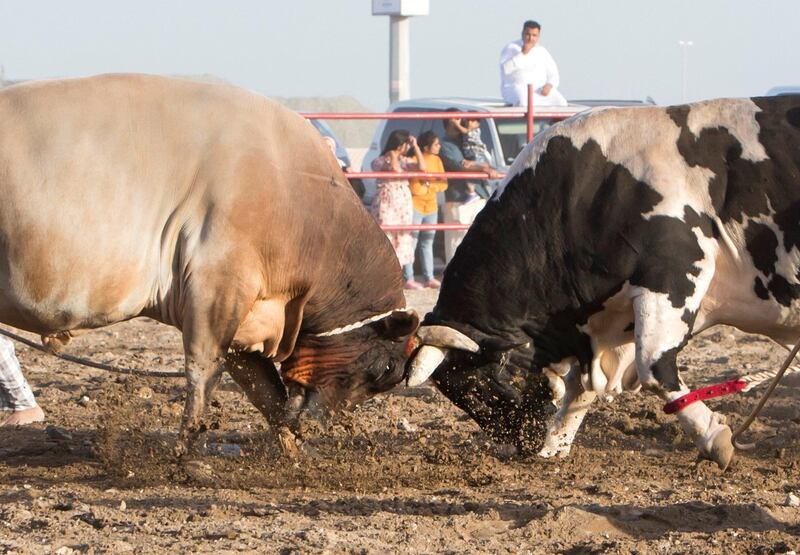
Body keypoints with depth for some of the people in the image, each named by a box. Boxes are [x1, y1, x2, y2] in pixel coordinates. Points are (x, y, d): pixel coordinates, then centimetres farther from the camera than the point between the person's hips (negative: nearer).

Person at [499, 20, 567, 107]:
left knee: (561, 103, -24)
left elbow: (554, 76, 12)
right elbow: (505, 69, -14)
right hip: (517, 88, -4)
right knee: (522, 103, -39)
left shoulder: (542, 52, 13)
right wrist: (523, 54, -18)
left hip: (540, 90, 4)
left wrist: (549, 86, -11)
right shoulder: (511, 48, 2)